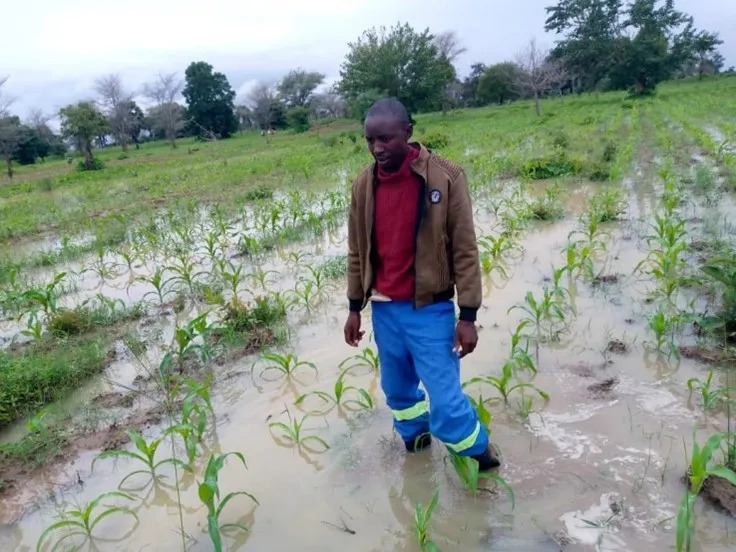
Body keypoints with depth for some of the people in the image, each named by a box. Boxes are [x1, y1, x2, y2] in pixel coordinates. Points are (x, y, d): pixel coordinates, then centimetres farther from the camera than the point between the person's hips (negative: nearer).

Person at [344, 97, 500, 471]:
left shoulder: (446, 178, -12)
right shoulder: (364, 185, 1)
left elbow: (465, 251, -10)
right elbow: (357, 252, 10)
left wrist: (468, 316, -11)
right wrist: (355, 308, 12)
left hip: (429, 309, -4)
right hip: (384, 309, 5)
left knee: (445, 400, -1)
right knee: (398, 390, 19)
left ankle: (481, 460, 27)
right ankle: (414, 442, 45)